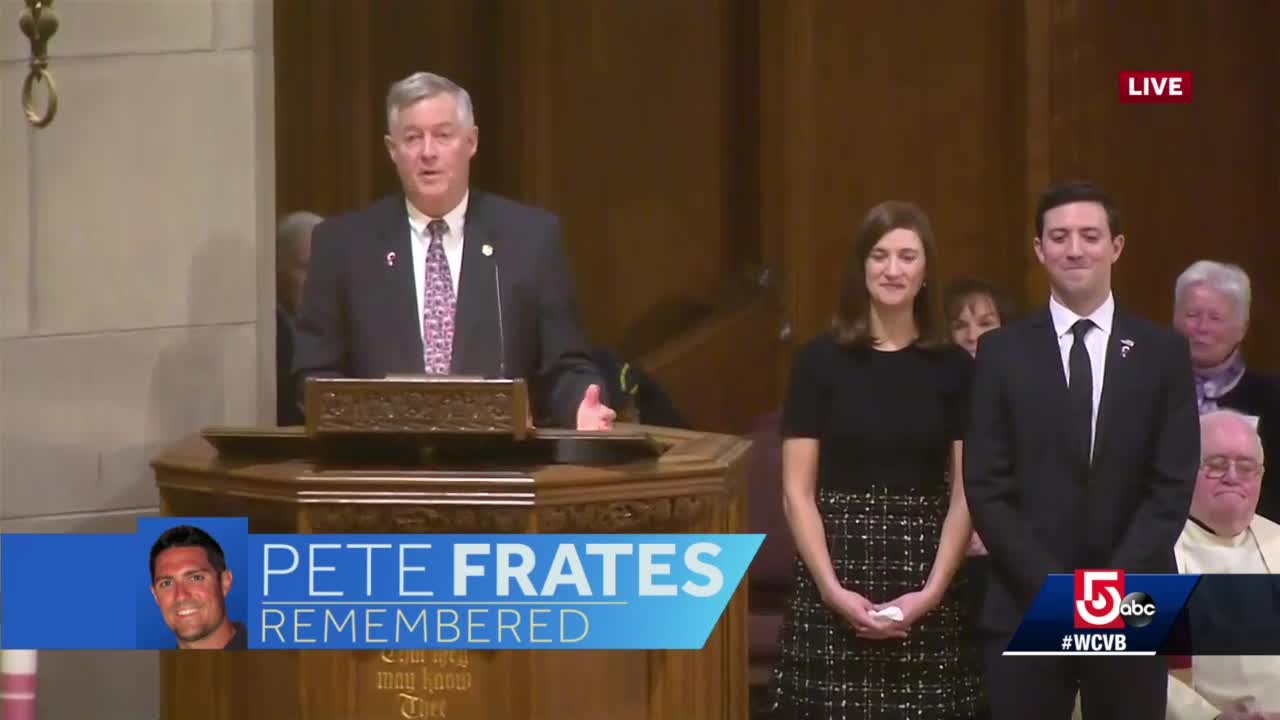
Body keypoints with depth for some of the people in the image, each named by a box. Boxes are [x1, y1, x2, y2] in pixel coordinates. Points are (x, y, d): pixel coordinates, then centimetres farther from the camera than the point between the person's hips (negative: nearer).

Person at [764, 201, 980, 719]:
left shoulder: (953, 367, 4)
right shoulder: (820, 360, 1)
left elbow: (964, 494, 3)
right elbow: (797, 492, 0)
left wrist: (933, 590, -9)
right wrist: (832, 588, -11)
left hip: (924, 591, 1)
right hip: (833, 586, -1)